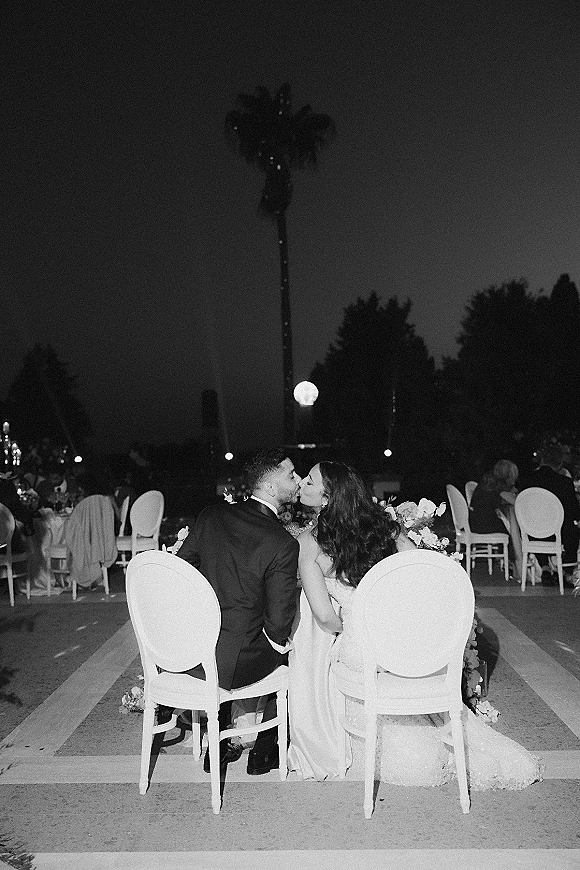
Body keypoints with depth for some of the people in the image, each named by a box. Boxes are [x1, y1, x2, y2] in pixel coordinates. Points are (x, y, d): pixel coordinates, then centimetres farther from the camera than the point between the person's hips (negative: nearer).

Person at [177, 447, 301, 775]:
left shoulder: (211, 515, -3)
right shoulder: (283, 544, -18)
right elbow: (279, 623, -17)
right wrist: (280, 642, 6)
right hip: (231, 665, -5)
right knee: (289, 653, 22)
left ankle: (219, 745, 42)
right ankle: (264, 752, 32)